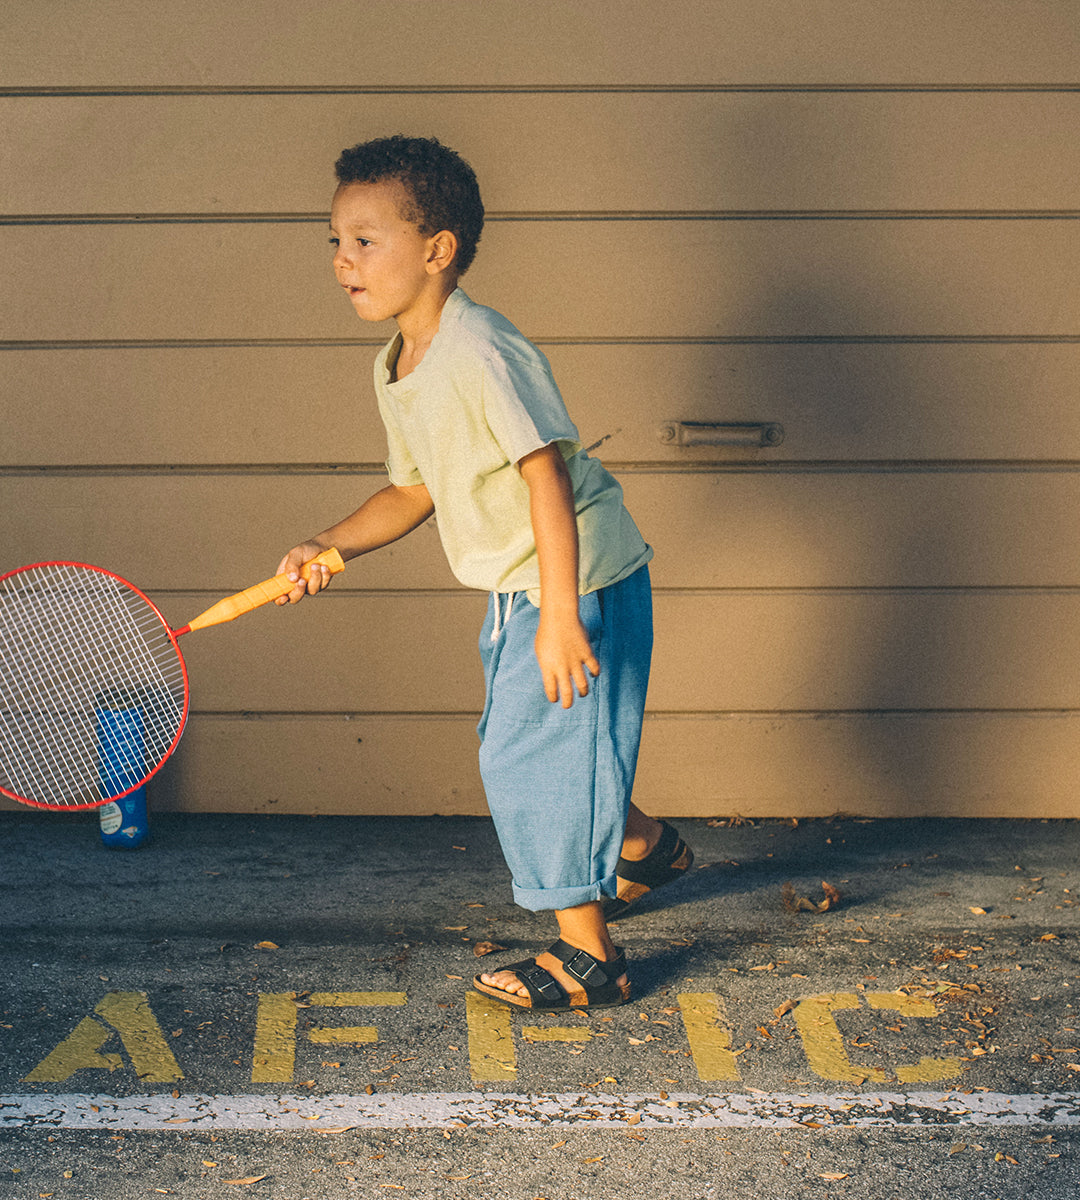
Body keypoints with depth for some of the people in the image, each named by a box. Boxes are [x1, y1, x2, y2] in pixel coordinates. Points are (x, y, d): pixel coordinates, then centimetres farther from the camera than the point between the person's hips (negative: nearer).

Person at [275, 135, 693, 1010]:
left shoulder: (478, 352, -24)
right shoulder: (395, 370, 6)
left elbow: (547, 475, -28)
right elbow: (414, 491, 14)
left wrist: (559, 617, -30)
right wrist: (329, 547, 0)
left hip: (579, 581, -10)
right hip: (514, 588, 10)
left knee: (533, 756, -5)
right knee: (522, 752, 21)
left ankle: (588, 956, 9)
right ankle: (645, 847, 46)